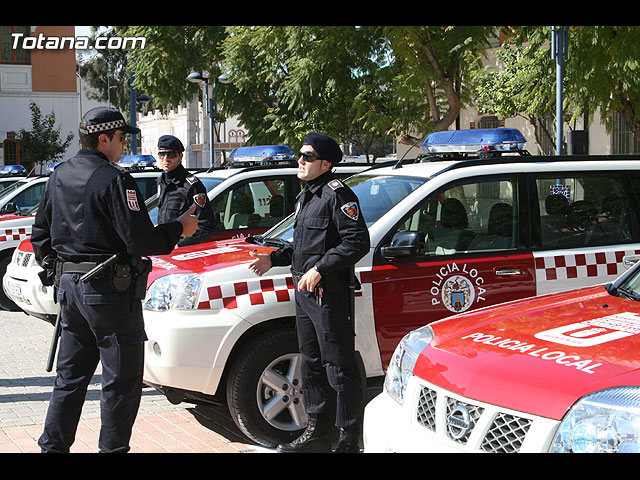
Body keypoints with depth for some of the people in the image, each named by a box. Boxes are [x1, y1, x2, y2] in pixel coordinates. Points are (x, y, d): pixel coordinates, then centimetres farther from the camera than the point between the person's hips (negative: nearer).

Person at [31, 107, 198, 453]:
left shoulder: (59, 176, 10)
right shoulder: (113, 180, -16)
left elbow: (40, 234, 18)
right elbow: (141, 240, -20)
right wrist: (179, 229, -5)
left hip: (69, 285, 8)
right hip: (110, 290, -8)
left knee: (70, 376, 17)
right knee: (122, 379, 3)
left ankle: (52, 446, 21)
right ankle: (112, 448, 8)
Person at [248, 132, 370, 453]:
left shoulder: (337, 194, -12)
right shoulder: (305, 197, 18)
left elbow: (358, 241, -21)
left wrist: (319, 269, -24)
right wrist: (273, 259, 14)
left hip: (329, 296, -10)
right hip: (304, 294, 10)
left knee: (339, 369, -5)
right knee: (311, 365, 17)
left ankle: (349, 440, 3)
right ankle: (317, 433, 28)